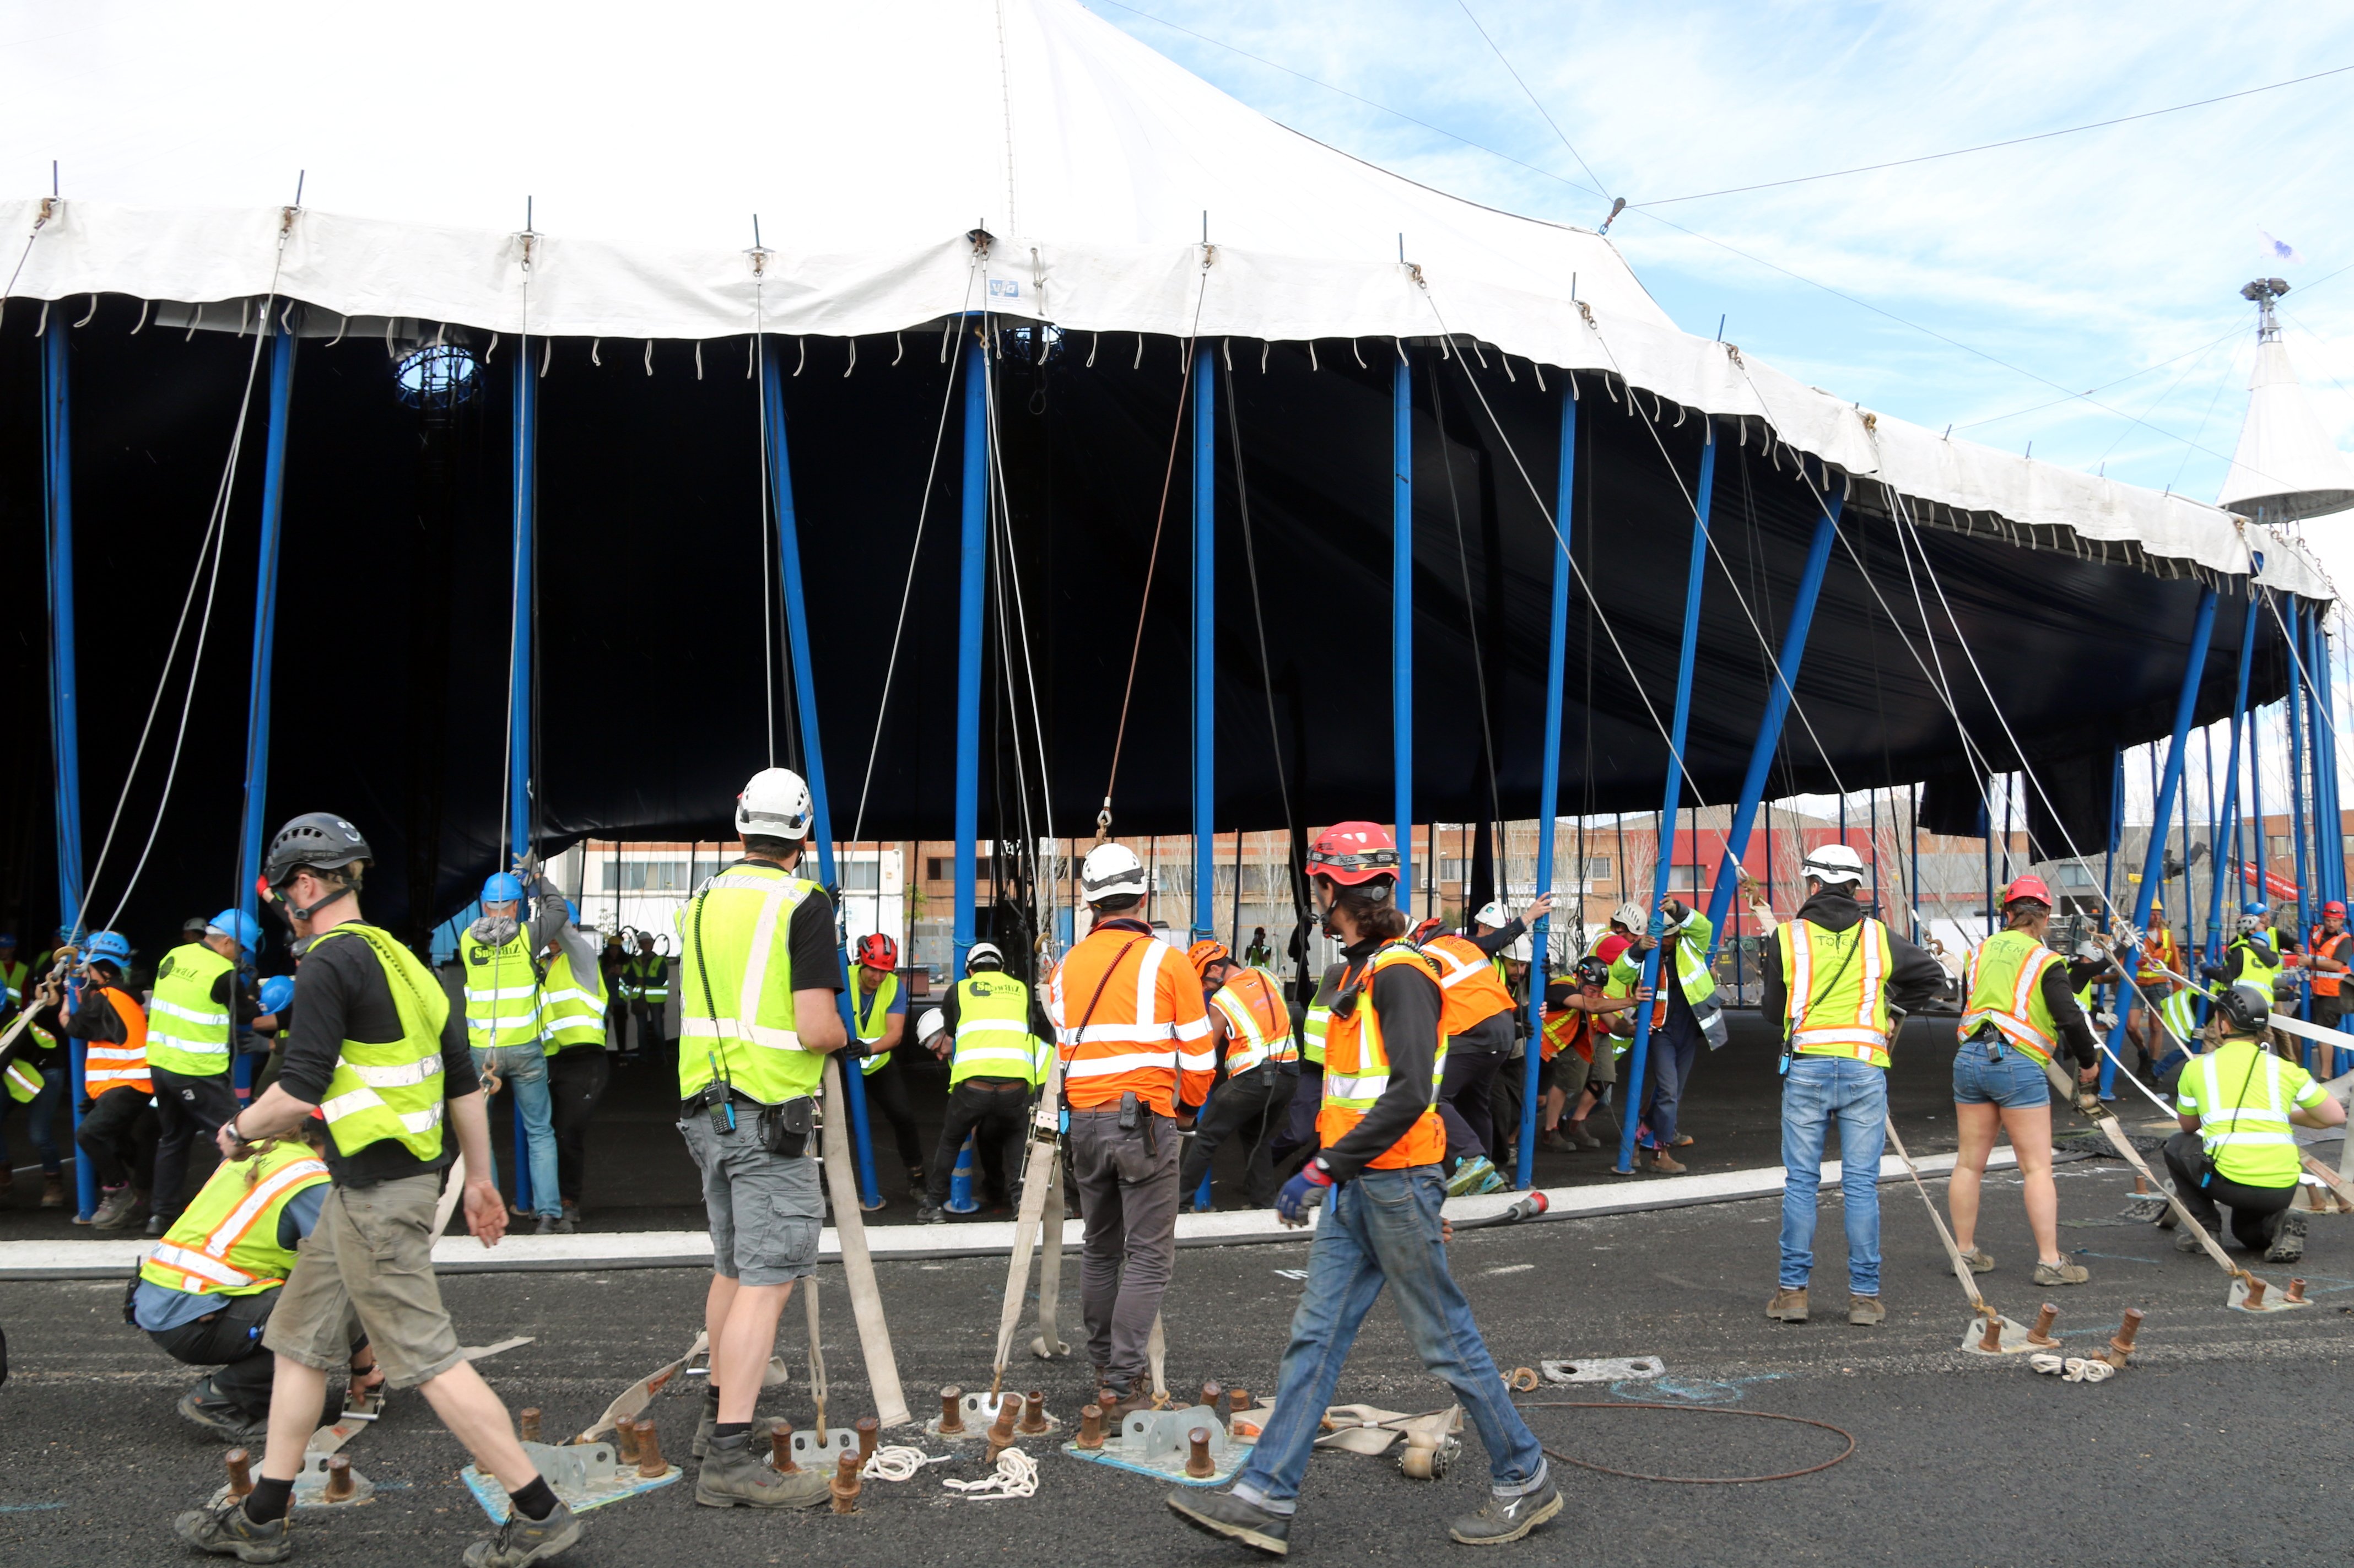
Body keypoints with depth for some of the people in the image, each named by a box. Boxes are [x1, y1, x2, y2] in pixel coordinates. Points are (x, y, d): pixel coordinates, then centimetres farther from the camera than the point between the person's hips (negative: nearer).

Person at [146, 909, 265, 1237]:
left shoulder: (174, 957, 6)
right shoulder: (223, 973, -16)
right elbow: (246, 1013, -3)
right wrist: (259, 1005, 17)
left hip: (161, 1063, 8)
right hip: (198, 1072, -8)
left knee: (173, 1139, 19)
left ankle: (163, 1215, 24)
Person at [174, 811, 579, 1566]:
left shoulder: (331, 962, -15)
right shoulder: (401, 959, 14)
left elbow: (299, 1093, -19)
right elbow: (465, 1084, 15)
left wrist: (238, 1129, 1)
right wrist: (480, 1179, 21)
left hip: (374, 1194, -10)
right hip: (383, 1185, 10)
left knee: (426, 1356, -5)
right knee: (299, 1337, 19)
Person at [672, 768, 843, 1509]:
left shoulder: (701, 903, 10)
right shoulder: (803, 904, -11)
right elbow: (816, 1028, -18)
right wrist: (844, 1037, 2)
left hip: (705, 1107, 8)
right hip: (768, 1114, -8)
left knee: (733, 1268, 21)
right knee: (768, 1279, -7)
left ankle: (718, 1413, 32)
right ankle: (732, 1457, -9)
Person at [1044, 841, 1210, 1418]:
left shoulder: (1066, 968, 9)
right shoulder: (1167, 962, -4)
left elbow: (1065, 1047, 12)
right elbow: (1197, 1053, -2)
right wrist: (1188, 1102, 17)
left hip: (1085, 1121, 5)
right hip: (1146, 1120, -5)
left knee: (1099, 1248, 18)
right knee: (1149, 1255, 0)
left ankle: (1103, 1364, 27)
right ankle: (1123, 1382, -5)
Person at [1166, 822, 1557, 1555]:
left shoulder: (1399, 972, -16)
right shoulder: (1364, 969, 15)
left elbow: (1410, 1094, -24)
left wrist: (1325, 1169, -25)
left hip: (1395, 1184, -9)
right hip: (1355, 1190, 9)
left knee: (1444, 1341, 2)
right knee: (1315, 1336, 6)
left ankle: (1524, 1480, 19)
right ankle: (1264, 1498, 7)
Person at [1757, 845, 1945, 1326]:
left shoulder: (1787, 936, 1)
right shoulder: (1879, 937, 6)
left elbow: (1774, 1009, 8)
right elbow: (1932, 977, 17)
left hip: (1806, 1067, -1)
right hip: (1865, 1070, 1)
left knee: (1801, 1182, 6)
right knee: (1862, 1184, 5)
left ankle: (1792, 1291, 8)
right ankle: (1864, 1295, 8)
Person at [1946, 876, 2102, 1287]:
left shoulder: (1980, 952, 12)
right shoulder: (2045, 961, -5)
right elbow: (2070, 1018, -12)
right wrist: (2088, 1062, 4)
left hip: (1969, 1059, 5)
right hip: (2019, 1066, -5)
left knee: (1970, 1162, 12)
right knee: (2037, 1167, 0)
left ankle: (1966, 1251, 21)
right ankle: (2050, 1261, 0)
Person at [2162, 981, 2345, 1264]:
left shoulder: (2197, 1067, 6)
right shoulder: (2285, 1069, 8)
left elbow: (2188, 1126, 20)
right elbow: (2336, 1116, 12)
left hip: (2228, 1182, -3)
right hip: (2282, 1191, 4)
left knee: (2177, 1146, 27)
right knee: (2246, 1229, 35)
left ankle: (2206, 1227, 13)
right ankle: (2277, 1226, 2)